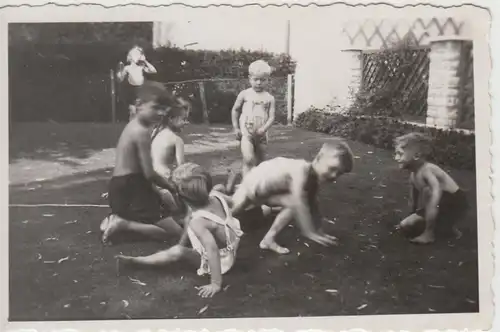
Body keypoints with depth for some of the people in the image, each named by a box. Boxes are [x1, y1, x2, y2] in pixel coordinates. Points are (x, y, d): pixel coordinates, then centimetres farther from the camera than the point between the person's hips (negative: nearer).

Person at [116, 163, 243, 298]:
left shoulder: (197, 222, -36)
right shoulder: (215, 195, -17)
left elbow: (212, 250, -44)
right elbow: (232, 201, 3)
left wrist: (216, 283, -42)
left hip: (222, 258, -7)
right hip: (231, 244, 8)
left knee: (177, 252, -24)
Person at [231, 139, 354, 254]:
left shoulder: (314, 179, -10)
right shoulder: (301, 171, -38)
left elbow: (313, 205, 2)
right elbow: (300, 204, -43)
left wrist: (319, 231, 0)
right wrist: (310, 233, -42)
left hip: (267, 188, 7)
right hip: (252, 184, -7)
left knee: (293, 204, -12)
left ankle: (269, 239, -4)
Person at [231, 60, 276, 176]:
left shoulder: (269, 98, 2)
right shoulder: (244, 94, 0)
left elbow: (271, 117, -3)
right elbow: (235, 110, 8)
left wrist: (264, 129, -20)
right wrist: (236, 128, 0)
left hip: (261, 135, 3)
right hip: (246, 132, -3)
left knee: (260, 162, 13)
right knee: (248, 160, -20)